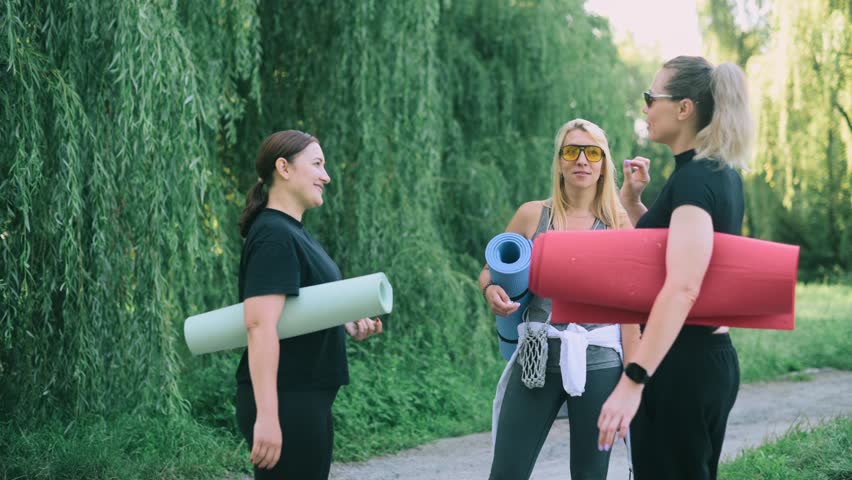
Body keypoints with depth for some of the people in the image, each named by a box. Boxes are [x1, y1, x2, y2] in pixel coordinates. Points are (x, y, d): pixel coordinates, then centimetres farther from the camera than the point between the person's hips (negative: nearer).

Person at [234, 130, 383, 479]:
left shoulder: (294, 231, 15)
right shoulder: (274, 236, -15)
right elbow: (260, 324, -25)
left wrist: (346, 325, 7)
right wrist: (267, 416, -31)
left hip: (307, 399, 10)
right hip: (285, 401, -10)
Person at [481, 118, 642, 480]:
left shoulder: (619, 224, 2)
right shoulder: (532, 215, 5)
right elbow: (490, 272, 14)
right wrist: (492, 291, -9)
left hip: (599, 364, -1)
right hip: (537, 359, 1)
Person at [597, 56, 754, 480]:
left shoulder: (692, 179, -18)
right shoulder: (721, 174, 11)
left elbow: (682, 287, -31)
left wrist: (632, 380, -34)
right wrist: (632, 201, 10)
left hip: (679, 364, -10)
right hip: (713, 357, 10)